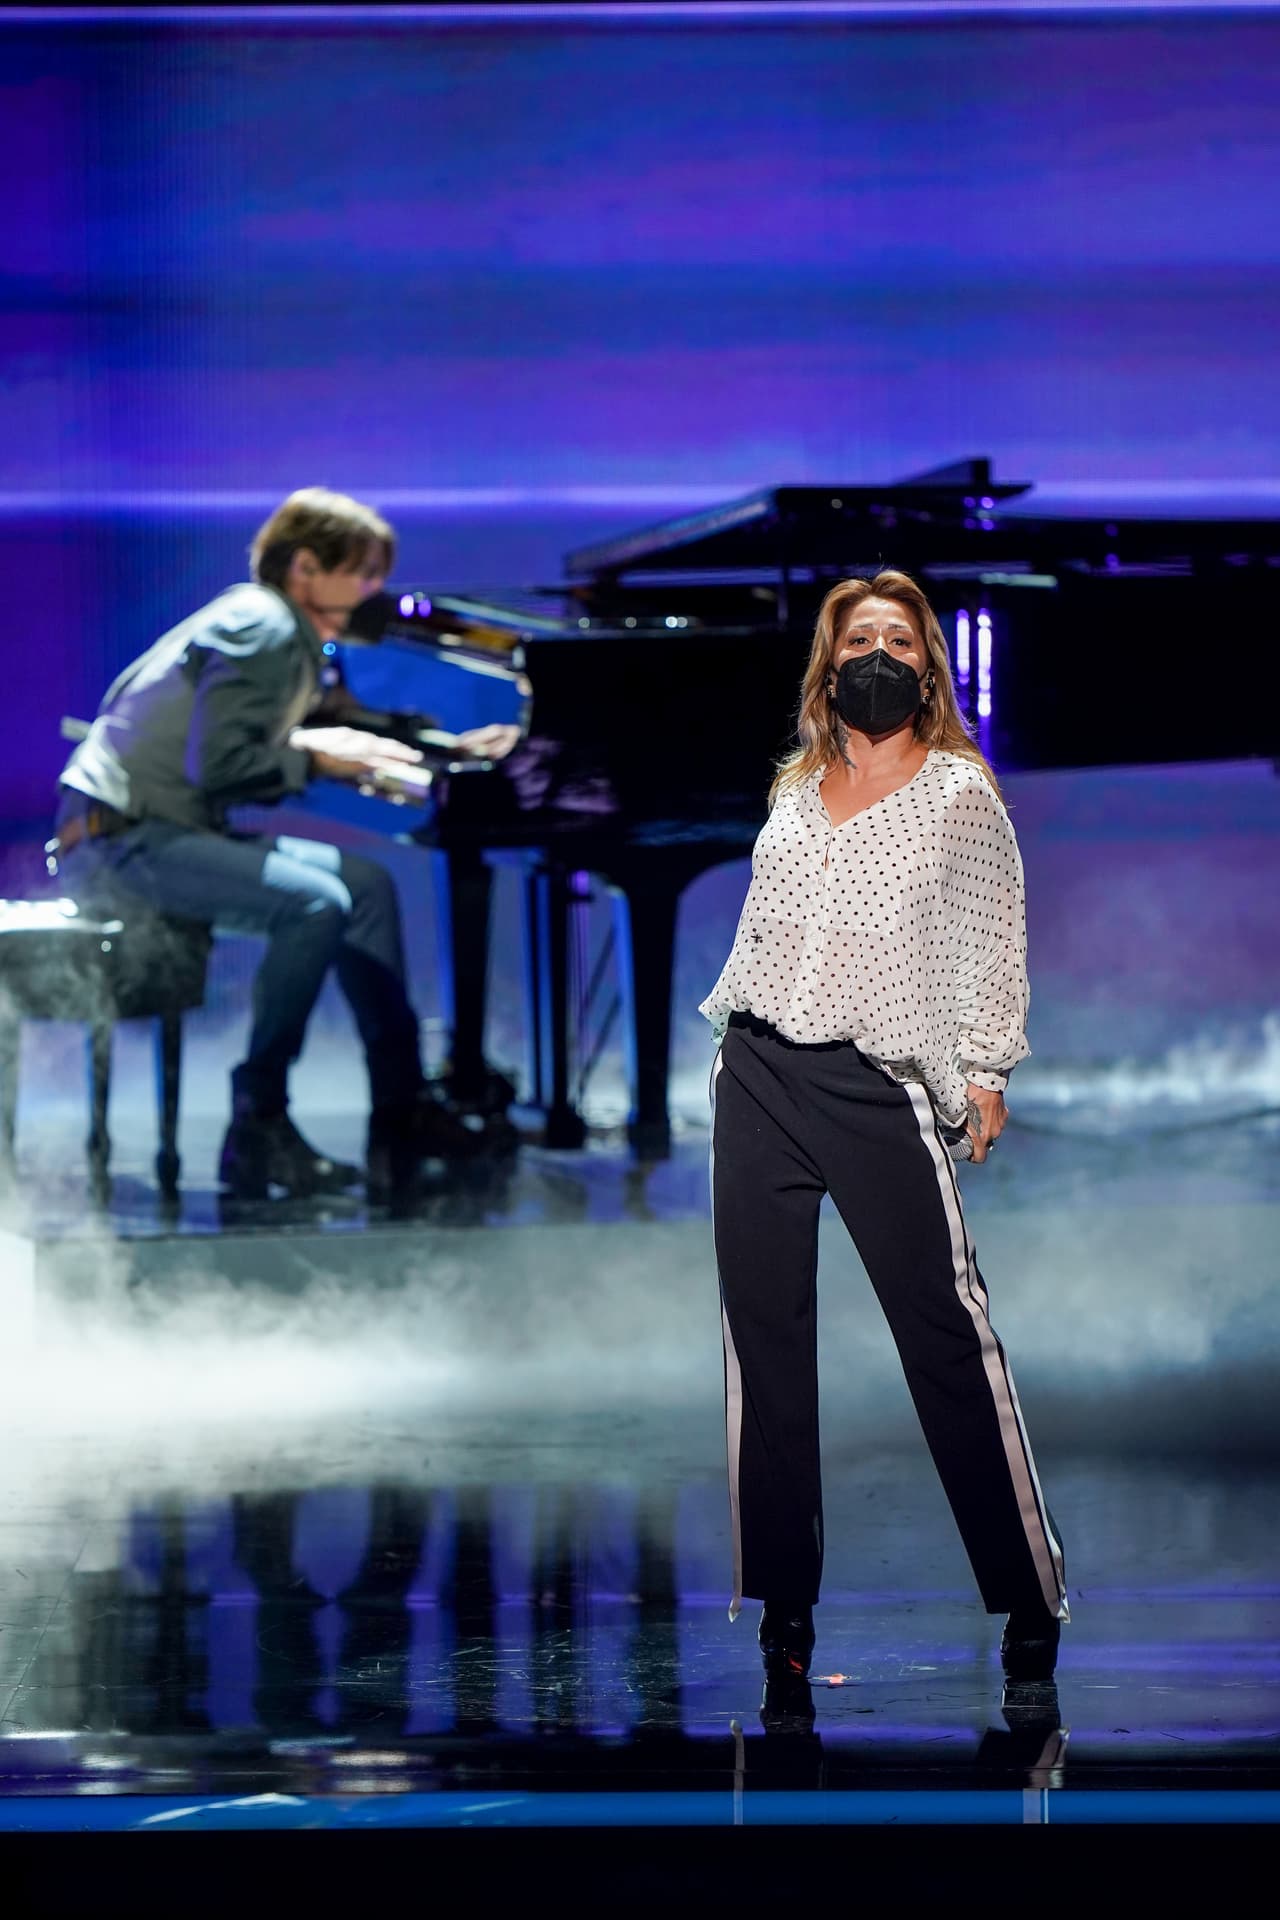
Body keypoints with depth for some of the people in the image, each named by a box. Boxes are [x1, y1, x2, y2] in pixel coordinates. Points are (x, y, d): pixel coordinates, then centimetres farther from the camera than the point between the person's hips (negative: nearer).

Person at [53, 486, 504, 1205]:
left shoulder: (282, 631, 16)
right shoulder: (256, 629, -16)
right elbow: (218, 766, -25)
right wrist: (314, 758, -12)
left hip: (172, 827, 11)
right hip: (120, 841, -11)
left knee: (364, 881, 9)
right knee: (314, 902, -27)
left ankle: (402, 1115, 8)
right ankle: (257, 1131, -20)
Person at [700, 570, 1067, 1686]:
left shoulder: (959, 794, 1)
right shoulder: (796, 792, 14)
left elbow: (994, 943, 4)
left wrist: (984, 1070, 0)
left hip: (878, 1090, -5)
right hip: (758, 1074, 5)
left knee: (945, 1331, -7)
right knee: (766, 1332, 3)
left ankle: (1030, 1594, 1)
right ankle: (784, 1603, 8)